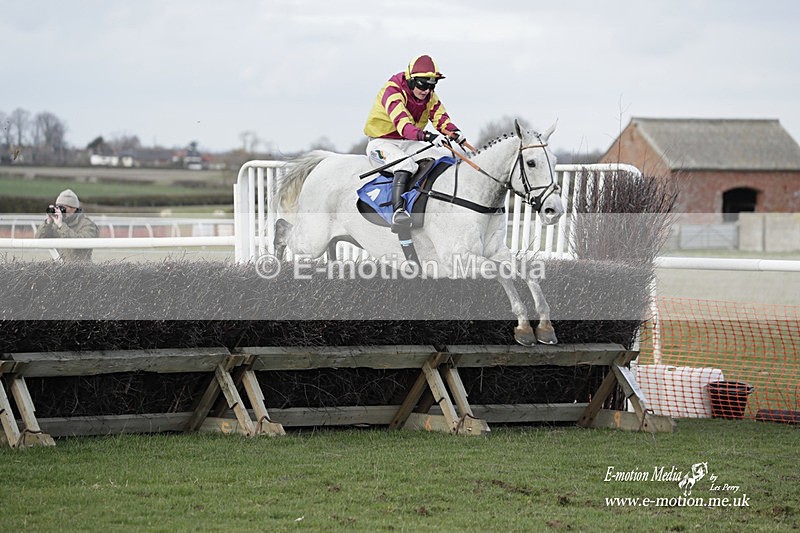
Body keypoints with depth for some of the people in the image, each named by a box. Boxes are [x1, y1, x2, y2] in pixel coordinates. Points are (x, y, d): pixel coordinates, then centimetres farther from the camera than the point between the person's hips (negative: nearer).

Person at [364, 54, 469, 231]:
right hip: (381, 142, -7)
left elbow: (442, 120, -9)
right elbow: (402, 124, -37)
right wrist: (427, 136, -53)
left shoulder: (430, 97, 2)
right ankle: (398, 210, -46)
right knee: (405, 164, -37)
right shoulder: (392, 92, -23)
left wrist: (458, 135, -31)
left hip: (408, 143, 7)